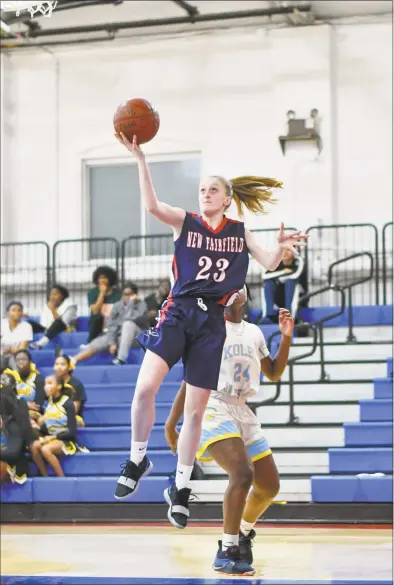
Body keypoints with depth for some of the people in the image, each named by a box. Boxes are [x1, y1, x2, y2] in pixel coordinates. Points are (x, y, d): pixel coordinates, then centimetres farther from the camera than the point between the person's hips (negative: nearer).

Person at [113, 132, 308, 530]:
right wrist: (140, 159, -21)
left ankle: (180, 488, 16)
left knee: (195, 410, 3)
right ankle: (137, 460, -2)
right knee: (145, 387, -24)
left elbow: (269, 263, 7)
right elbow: (151, 206, -12)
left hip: (212, 321, 2)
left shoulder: (240, 232, 13)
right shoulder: (185, 222, 6)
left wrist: (282, 246, -15)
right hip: (178, 312, -2)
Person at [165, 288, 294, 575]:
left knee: (270, 486, 9)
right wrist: (171, 422, -5)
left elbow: (274, 373, 22)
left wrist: (287, 337, 8)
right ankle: (227, 550, -20)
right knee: (242, 473, -28)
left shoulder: (254, 332, 13)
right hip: (213, 410, -7)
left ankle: (243, 532, 35)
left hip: (242, 412, 7)